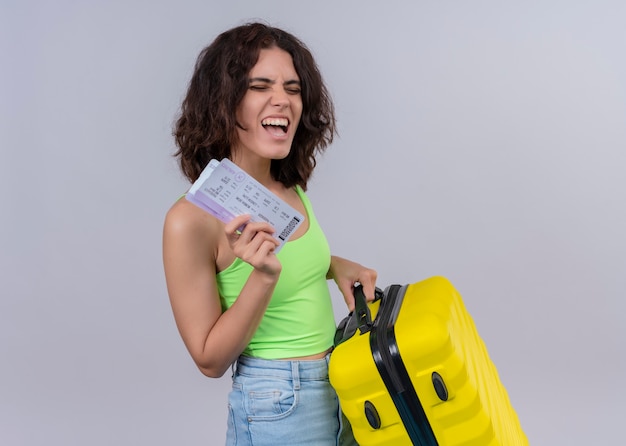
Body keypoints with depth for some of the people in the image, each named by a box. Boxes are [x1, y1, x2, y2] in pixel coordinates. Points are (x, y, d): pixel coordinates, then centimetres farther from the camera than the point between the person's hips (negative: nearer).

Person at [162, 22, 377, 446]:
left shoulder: (292, 189, -3)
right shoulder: (191, 219, -21)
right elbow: (210, 360, -16)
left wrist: (335, 265, -2)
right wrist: (264, 276, -29)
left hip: (343, 386, 7)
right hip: (279, 409, -6)